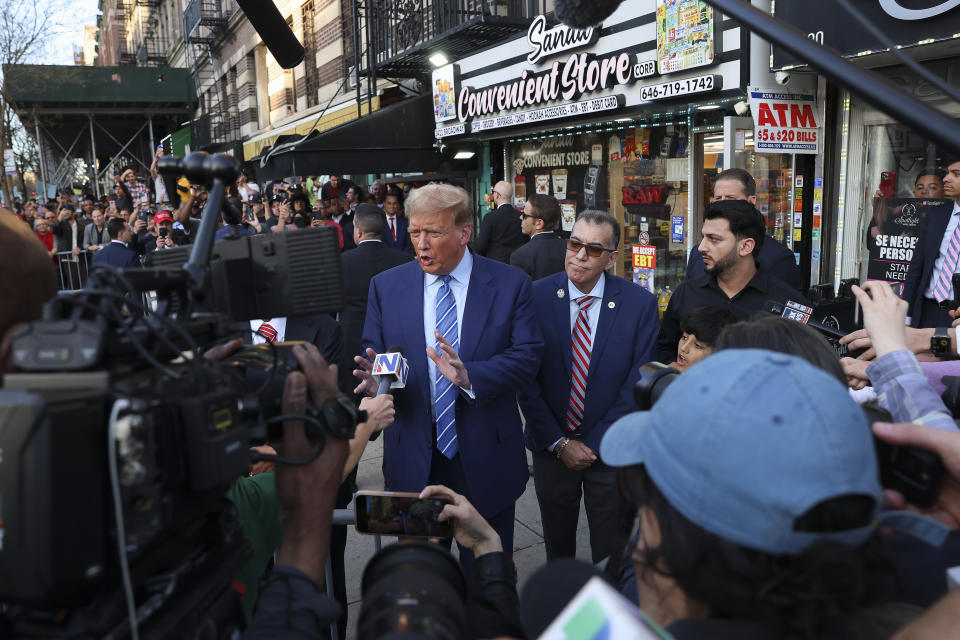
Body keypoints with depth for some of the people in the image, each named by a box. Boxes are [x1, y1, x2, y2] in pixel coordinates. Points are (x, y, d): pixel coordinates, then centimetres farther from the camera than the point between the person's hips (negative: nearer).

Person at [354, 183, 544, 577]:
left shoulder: (510, 284, -5)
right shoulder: (386, 286, 1)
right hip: (414, 459, 2)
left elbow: (527, 357, -11)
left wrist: (469, 376, -27)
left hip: (487, 458, -1)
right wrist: (375, 379, -21)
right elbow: (373, 356, 3)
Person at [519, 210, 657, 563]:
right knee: (557, 549, 20)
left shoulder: (640, 303, -9)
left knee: (611, 556, 14)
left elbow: (637, 384, -8)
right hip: (551, 450, 1)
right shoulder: (536, 296, -8)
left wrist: (594, 445, -10)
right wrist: (559, 443, -9)